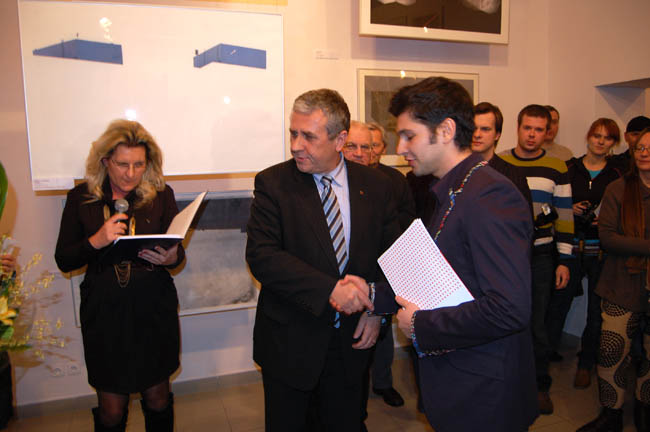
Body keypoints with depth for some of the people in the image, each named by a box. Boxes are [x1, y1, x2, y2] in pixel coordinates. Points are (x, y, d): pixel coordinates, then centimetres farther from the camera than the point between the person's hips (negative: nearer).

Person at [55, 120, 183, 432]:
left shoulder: (161, 195, -1)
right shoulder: (81, 198, 0)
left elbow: (179, 252, 3)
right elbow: (63, 260, 1)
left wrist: (170, 257, -20)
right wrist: (96, 241, -17)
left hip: (154, 309, 0)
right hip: (104, 312, 0)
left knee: (158, 397, 15)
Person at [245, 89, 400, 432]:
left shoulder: (375, 185, -1)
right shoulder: (273, 183, -9)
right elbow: (260, 255, -19)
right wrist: (329, 289, -26)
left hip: (350, 339, 2)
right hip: (289, 342, -2)